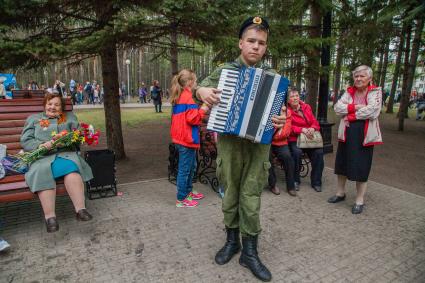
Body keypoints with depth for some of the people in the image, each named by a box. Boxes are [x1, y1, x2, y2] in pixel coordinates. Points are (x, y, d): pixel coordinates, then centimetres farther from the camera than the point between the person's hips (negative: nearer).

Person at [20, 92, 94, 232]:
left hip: (65, 153, 0)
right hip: (42, 156, 0)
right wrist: (42, 145, -7)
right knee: (43, 171, -35)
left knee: (71, 167, -36)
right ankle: (49, 216, -39)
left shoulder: (70, 117, 26)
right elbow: (25, 141, 13)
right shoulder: (33, 118, 25)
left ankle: (80, 209, -42)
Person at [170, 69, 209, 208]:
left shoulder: (179, 97, 14)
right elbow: (192, 118, -22)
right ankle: (181, 199, 10)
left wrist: (199, 109, 12)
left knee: (191, 166, 21)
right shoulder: (187, 97, -16)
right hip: (187, 138, -10)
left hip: (181, 137, 10)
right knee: (184, 169, -1)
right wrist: (202, 110, -8)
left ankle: (188, 191, 35)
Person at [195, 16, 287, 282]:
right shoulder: (225, 70, 3)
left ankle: (250, 252, 18)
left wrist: (280, 120, -17)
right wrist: (202, 91, -22)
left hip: (259, 142, 0)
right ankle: (232, 241, 31)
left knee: (251, 198, 3)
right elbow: (201, 88, 4)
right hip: (229, 141, 0)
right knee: (231, 193, 11)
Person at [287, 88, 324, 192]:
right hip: (294, 139, -4)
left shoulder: (306, 107, 12)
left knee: (319, 152, -21)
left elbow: (315, 122, 11)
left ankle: (316, 182, -3)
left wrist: (312, 128, -12)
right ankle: (295, 180, -10)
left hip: (309, 138, 4)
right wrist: (302, 130, -22)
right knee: (297, 152, -33)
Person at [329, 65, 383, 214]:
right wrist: (355, 107, -14)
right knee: (342, 163, 12)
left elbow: (372, 111, -18)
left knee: (361, 167, 1)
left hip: (364, 135, -4)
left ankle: (360, 200, 15)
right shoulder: (349, 91, 11)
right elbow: (337, 107, -2)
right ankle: (340, 193, 30)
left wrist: (351, 115, -11)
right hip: (346, 133, 5)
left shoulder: (375, 91, -2)